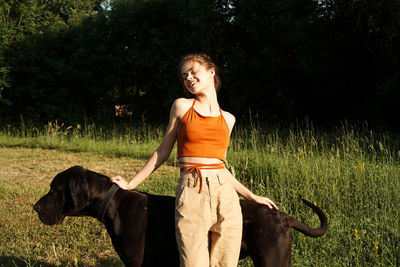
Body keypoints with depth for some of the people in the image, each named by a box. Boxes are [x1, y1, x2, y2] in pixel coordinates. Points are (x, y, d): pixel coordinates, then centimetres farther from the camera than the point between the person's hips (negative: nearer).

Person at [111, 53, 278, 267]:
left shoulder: (228, 119, 15)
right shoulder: (182, 107, 7)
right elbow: (163, 151, 13)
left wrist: (252, 197, 19)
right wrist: (131, 183, 12)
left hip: (225, 195, 3)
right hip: (191, 194, -3)